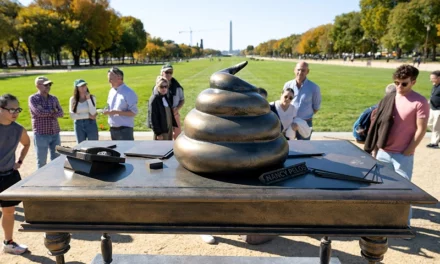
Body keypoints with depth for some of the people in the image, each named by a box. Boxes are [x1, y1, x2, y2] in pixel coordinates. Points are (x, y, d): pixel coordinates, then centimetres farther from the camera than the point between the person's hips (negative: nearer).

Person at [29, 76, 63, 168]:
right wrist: (53, 111, -5)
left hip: (55, 134, 4)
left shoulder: (54, 98, 9)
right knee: (42, 162, 7)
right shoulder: (33, 98, -5)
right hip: (41, 134, -4)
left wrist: (46, 112, -13)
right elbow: (39, 112, -19)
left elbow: (61, 113, 0)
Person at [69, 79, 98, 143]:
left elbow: (93, 113, -13)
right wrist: (88, 115, -11)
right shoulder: (73, 99, -1)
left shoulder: (92, 97, -2)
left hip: (91, 124, -1)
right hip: (78, 125, 1)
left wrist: (88, 99, -14)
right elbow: (72, 115, -7)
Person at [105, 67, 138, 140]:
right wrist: (107, 111, -2)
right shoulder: (111, 91, 12)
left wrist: (117, 112, -23)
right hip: (113, 129, 8)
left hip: (125, 129, -7)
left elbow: (133, 112, -15)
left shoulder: (129, 92, -11)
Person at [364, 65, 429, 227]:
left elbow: (421, 129, -10)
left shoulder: (420, 102, -8)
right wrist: (376, 145, 7)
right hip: (383, 152, 5)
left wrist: (408, 151, -12)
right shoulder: (388, 99, 7)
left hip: (403, 155, -5)